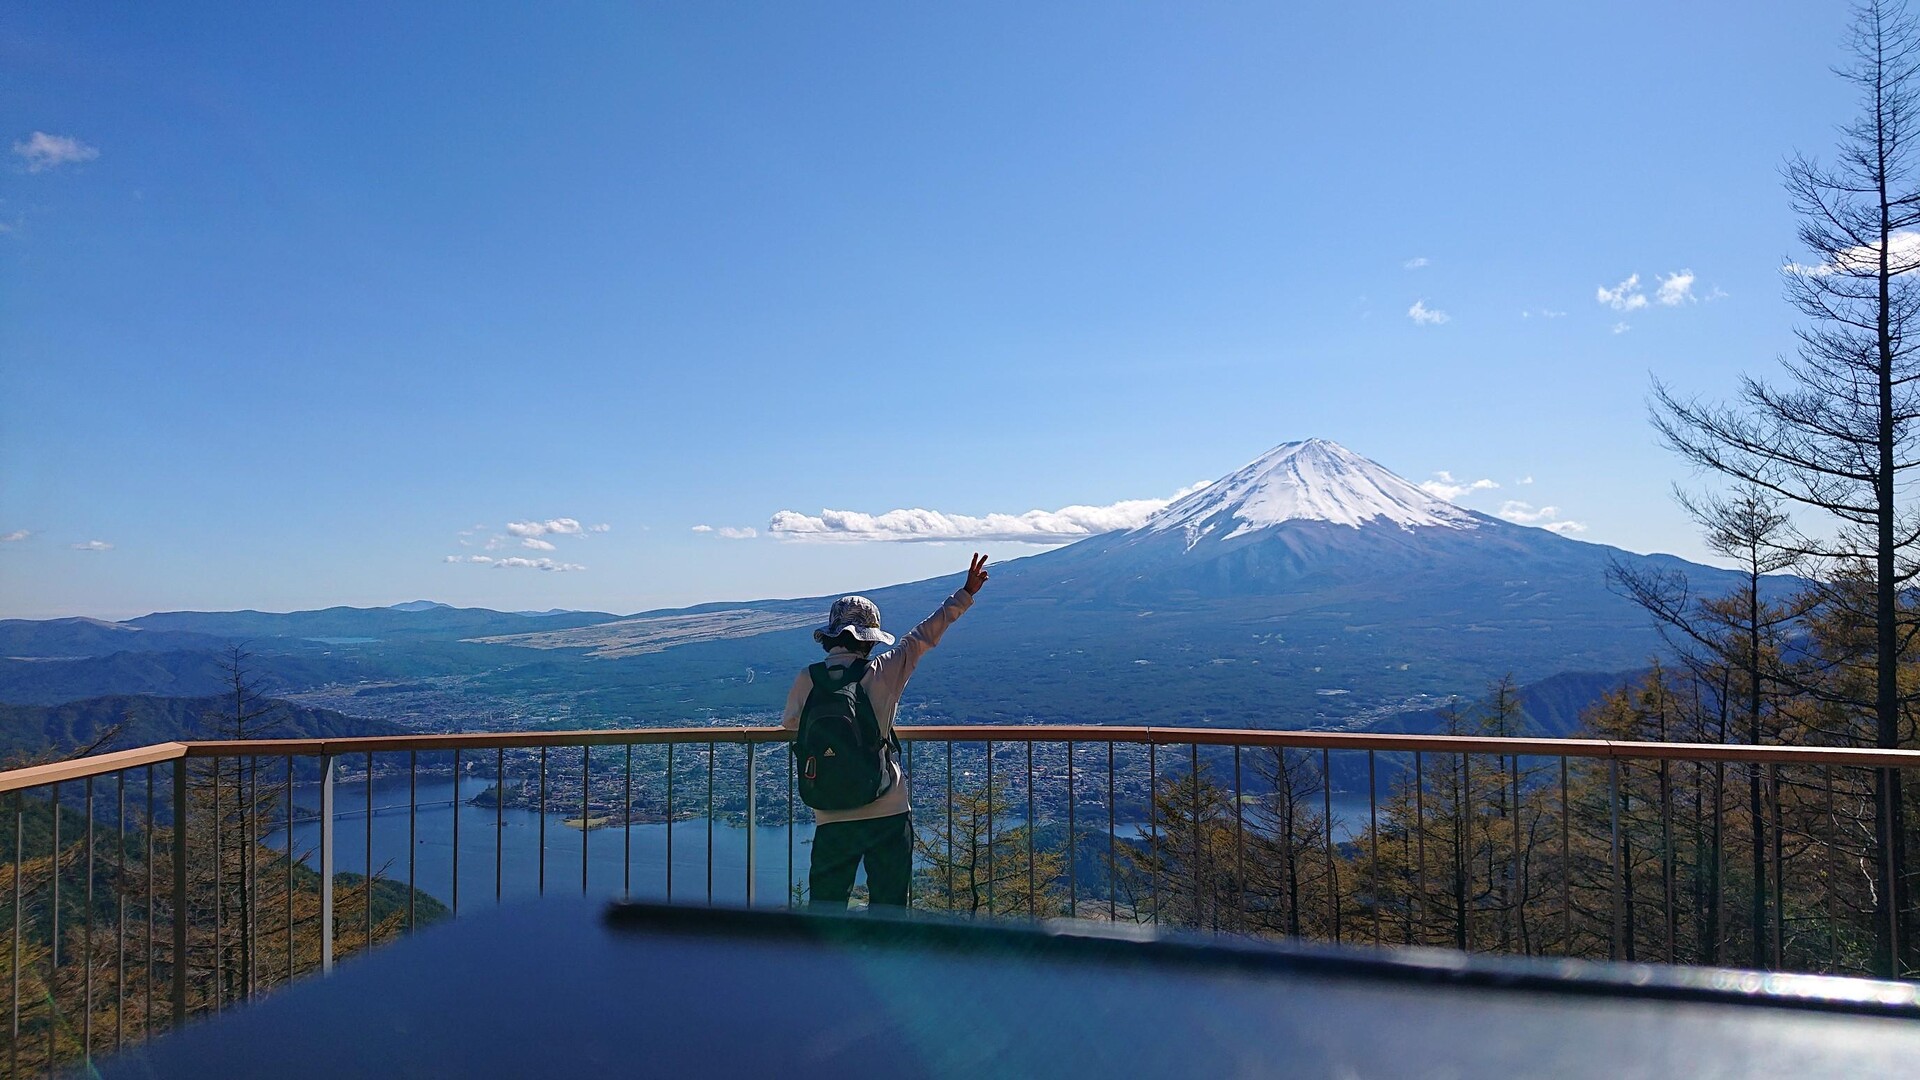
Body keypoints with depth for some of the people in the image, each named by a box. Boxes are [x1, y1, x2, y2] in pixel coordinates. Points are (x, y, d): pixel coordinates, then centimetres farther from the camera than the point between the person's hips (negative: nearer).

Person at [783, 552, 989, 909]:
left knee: (825, 906, 13)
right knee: (888, 907, 10)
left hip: (831, 818, 1)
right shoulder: (883, 673, -8)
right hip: (888, 814, -1)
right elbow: (925, 636, 0)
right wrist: (966, 593, 9)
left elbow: (789, 724, 12)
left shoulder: (807, 680, -4)